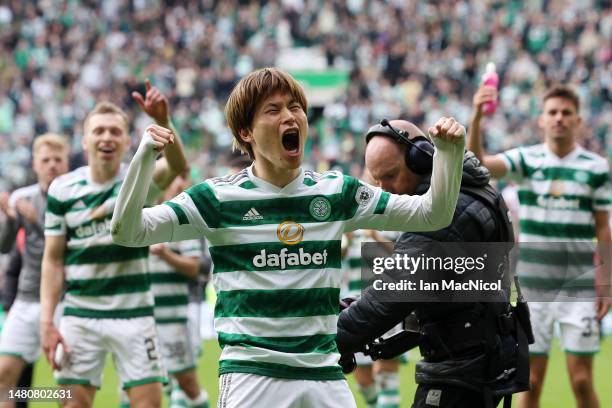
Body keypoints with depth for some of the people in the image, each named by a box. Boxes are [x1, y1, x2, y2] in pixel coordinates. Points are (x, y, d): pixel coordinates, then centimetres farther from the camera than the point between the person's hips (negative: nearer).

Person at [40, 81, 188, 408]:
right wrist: (47, 321, -5)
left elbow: (177, 166, -27)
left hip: (133, 314, -1)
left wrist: (162, 122, -47)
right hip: (79, 316, 1)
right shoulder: (63, 190, 0)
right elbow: (53, 260, 4)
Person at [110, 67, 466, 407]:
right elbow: (128, 231, -9)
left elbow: (433, 214, 11)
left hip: (326, 374, 3)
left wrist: (449, 151, -5)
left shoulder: (337, 192, 8)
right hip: (251, 374, -3)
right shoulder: (220, 198, -2)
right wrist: (146, 155, -21)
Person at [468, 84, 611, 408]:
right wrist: (477, 117, -34)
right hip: (533, 285, 1)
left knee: (582, 381, -2)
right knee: (531, 381, 4)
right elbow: (478, 164, -18)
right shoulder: (525, 160, 0)